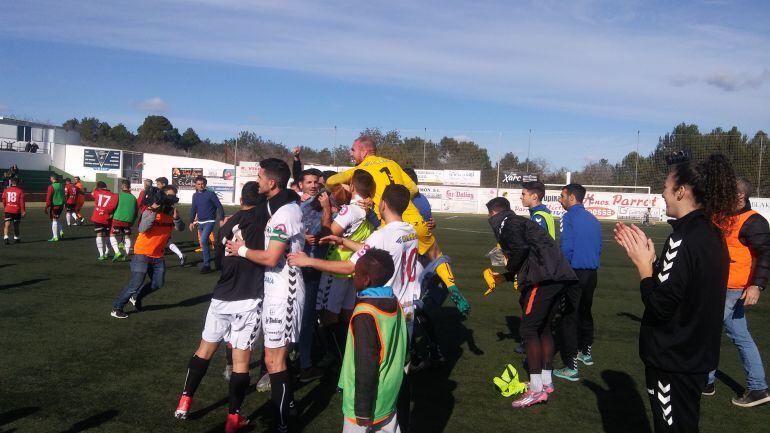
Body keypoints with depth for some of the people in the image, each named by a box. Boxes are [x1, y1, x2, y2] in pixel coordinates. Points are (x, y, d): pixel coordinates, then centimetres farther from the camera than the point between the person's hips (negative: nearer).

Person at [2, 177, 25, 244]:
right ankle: (16, 238, 25)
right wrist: (23, 211, -3)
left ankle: (5, 237, -21)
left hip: (7, 210, 1)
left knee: (7, 225, -3)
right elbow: (22, 202, -8)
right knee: (16, 225, 13)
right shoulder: (20, 191, -6)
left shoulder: (6, 190, 4)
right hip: (17, 211, -1)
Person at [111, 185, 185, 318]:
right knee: (136, 283, -11)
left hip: (158, 256, 6)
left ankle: (136, 297, 37)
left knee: (158, 284, 13)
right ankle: (116, 308, 4)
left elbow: (180, 228, -15)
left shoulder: (172, 212, -1)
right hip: (142, 253, -6)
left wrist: (176, 217, -34)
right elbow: (142, 229, -30)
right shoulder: (150, 211, -16)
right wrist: (153, 212, -37)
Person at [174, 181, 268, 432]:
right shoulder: (263, 216, -5)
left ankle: (184, 403, 24)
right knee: (241, 357, 1)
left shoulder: (226, 226, 11)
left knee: (206, 348, 18)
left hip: (221, 297, 5)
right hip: (248, 300, -5)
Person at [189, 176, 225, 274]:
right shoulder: (195, 195, 7)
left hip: (209, 221, -6)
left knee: (203, 241, -20)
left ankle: (206, 265, -12)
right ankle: (207, 264, 22)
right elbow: (193, 209, 17)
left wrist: (221, 219, -17)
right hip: (200, 222, 6)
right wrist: (191, 222, 15)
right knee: (204, 242, 12)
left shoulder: (211, 194, -9)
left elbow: (219, 206, -10)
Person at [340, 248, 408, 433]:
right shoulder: (394, 302, -1)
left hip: (368, 397, -8)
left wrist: (363, 410, -17)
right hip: (389, 392, 8)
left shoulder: (365, 314, -25)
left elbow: (366, 366, -23)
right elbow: (402, 347, 10)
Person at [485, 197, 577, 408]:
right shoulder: (520, 221, 28)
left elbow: (520, 249, -17)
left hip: (544, 278, -9)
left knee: (528, 328, -4)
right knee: (544, 328, 18)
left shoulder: (505, 223, 0)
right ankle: (546, 382, 26)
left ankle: (536, 390, -3)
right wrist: (507, 276, 31)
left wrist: (508, 273, 1)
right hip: (559, 276, 9)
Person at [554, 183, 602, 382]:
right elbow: (598, 248, 15)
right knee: (585, 313, 22)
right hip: (592, 273, 7)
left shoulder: (569, 217, -11)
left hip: (575, 274, -7)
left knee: (569, 318, -4)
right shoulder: (593, 219, 10)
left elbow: (566, 248, -17)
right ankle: (585, 352, 38)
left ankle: (571, 367, -5)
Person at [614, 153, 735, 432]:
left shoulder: (684, 238, -24)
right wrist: (646, 254, 6)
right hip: (697, 355, 9)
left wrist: (643, 265, -13)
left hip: (674, 360, -9)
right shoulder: (711, 233, 5)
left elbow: (661, 304, -25)